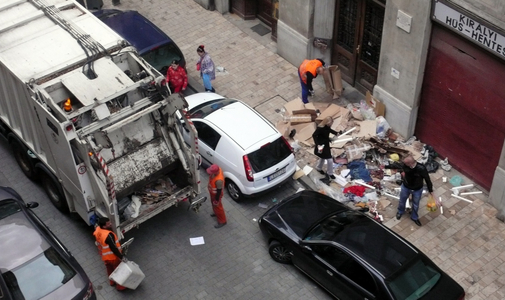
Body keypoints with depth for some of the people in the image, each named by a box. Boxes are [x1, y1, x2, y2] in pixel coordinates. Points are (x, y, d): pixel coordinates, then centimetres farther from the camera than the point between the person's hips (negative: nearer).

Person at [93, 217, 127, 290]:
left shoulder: (97, 230, -12)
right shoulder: (108, 235, -38)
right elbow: (113, 248, -32)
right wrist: (121, 257, -22)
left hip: (104, 256, 8)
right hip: (113, 256, -8)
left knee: (110, 269, 30)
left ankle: (112, 282, 51)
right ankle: (120, 286, 31)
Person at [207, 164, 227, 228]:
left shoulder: (218, 180, -46)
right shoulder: (217, 169, -22)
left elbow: (219, 190, -30)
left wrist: (217, 200, -16)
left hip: (216, 194, -8)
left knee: (217, 206, 14)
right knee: (213, 203, 33)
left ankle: (222, 221, 36)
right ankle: (216, 213, 61)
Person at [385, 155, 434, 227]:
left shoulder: (421, 169, -37)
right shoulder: (405, 165, -29)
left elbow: (427, 179, -23)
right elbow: (396, 165, -7)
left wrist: (431, 191, -18)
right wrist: (386, 166, 6)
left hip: (417, 190, -2)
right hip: (405, 187, 2)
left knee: (415, 205, 23)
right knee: (402, 201, 27)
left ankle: (414, 217, 53)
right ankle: (400, 212, 61)